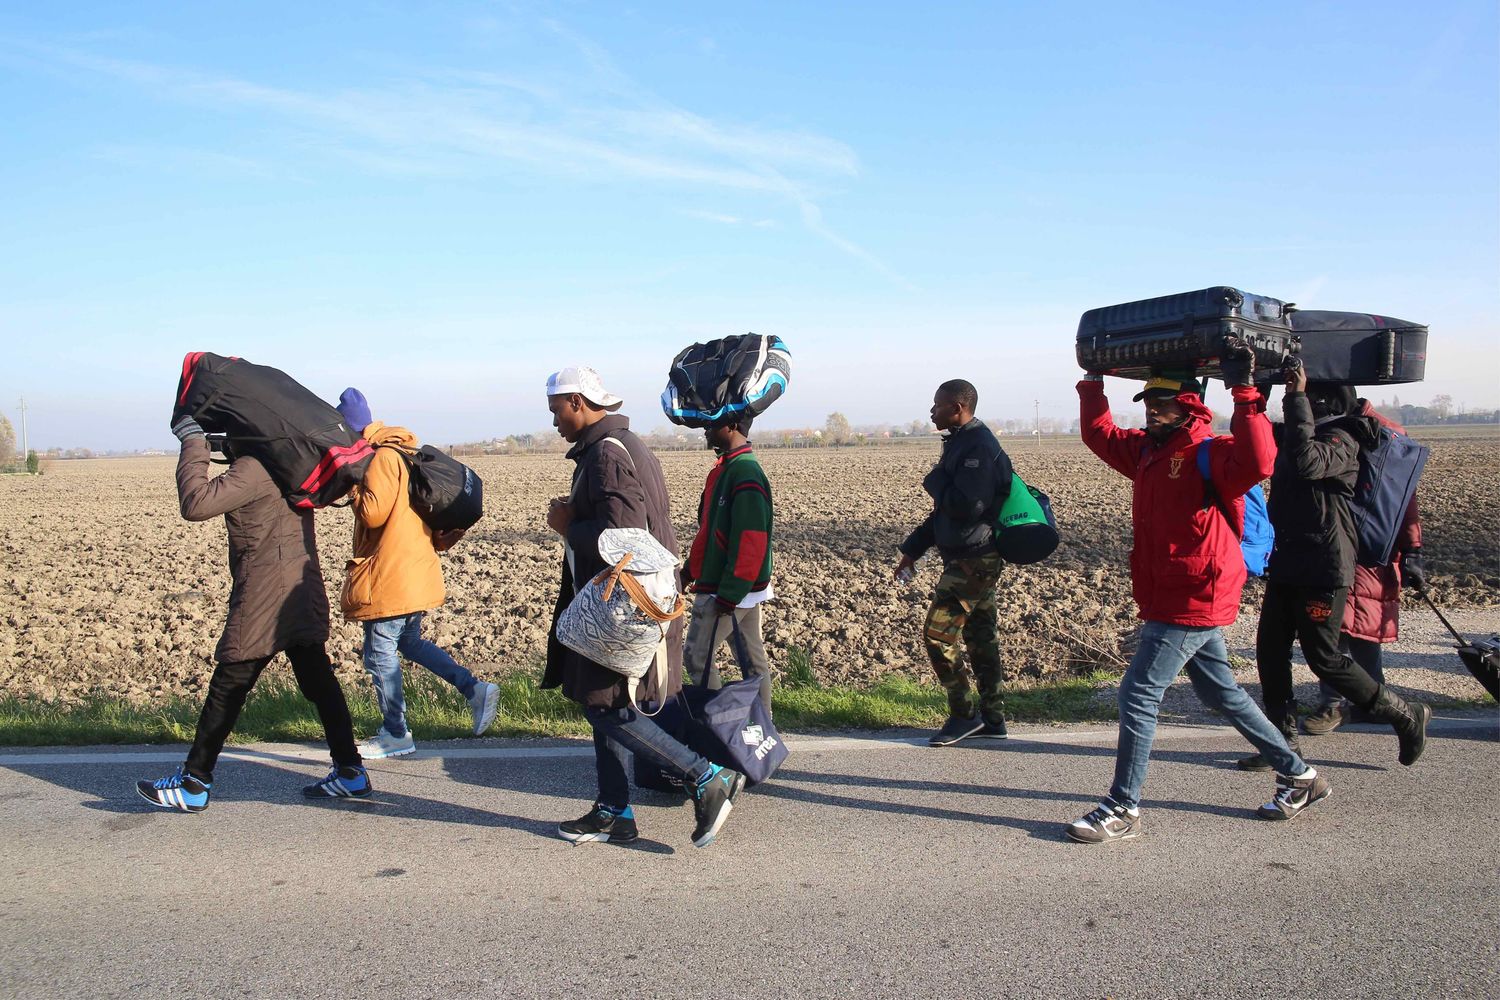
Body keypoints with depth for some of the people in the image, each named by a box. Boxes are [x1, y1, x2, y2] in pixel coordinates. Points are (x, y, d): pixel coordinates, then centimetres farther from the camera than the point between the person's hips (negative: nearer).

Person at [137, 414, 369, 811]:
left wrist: (193, 444, -14)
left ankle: (193, 785, 13)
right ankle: (350, 772, 13)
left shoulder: (254, 467, -17)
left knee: (227, 689, 2)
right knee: (318, 683, 11)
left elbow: (195, 503, -24)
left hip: (264, 598, -9)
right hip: (303, 595, 9)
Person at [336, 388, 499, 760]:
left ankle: (396, 734, 12)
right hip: (415, 572, 10)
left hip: (390, 577, -10)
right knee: (410, 642, 22)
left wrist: (353, 487, -8)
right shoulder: (401, 453, 13)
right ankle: (475, 689, 14)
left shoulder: (382, 456, -17)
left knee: (380, 654, 2)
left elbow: (374, 513, -22)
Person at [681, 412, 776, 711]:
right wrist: (690, 571, 19)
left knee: (696, 655, -1)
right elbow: (711, 530, 19)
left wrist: (729, 594, -23)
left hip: (729, 589, -9)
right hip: (742, 588, 9)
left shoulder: (745, 472, -19)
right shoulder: (727, 467, 12)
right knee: (751, 659, 12)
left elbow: (750, 540, -24)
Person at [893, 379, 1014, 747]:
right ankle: (992, 719, 21)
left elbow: (966, 506, -28)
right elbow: (945, 510, 20)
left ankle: (964, 715, 3)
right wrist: (911, 551, 18)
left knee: (937, 635, -7)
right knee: (980, 637, 13)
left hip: (972, 561, -10)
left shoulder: (978, 445, -17)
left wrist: (935, 480, -10)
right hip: (973, 560, 10)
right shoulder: (960, 443, 15)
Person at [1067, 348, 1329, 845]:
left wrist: (1245, 393, -34)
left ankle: (1122, 810, 1)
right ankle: (1299, 775, 34)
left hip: (1194, 603, -10)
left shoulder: (1210, 453, -14)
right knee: (1222, 693, 19)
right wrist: (1093, 381, 19)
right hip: (1169, 600, 10)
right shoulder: (1147, 450, 11)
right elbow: (1099, 434, 24)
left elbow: (1258, 462, -35)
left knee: (1138, 693, -9)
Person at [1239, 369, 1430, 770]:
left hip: (1322, 570, -9)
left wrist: (1296, 400, -29)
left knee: (1323, 657, -3)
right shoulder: (1300, 432, 15)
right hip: (1287, 564, 9)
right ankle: (1283, 738, 16)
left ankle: (1405, 715, 16)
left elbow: (1306, 462, -34)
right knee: (1270, 650, 7)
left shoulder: (1340, 439, -13)